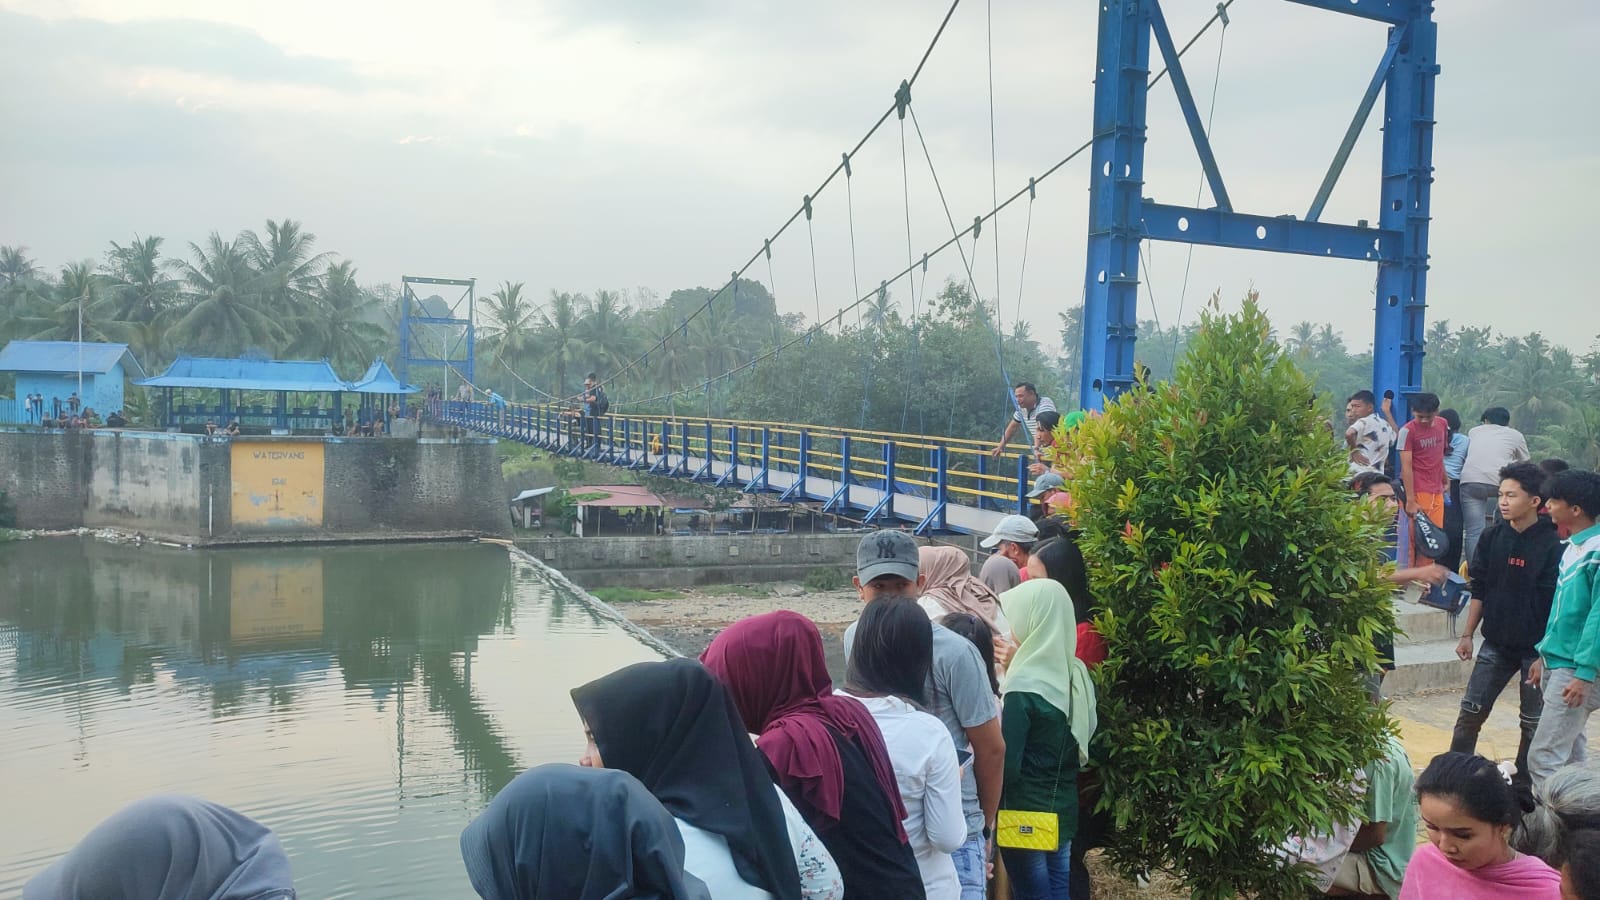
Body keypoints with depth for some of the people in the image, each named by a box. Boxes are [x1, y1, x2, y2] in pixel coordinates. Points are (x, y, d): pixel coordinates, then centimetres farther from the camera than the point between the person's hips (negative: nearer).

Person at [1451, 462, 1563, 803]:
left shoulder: (1552, 545, -13)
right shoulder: (1492, 538, 1)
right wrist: (1467, 635, 7)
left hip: (1536, 649, -4)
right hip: (1496, 646, 4)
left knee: (1534, 724, 8)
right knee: (1470, 712, 4)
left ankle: (1522, 788, 20)